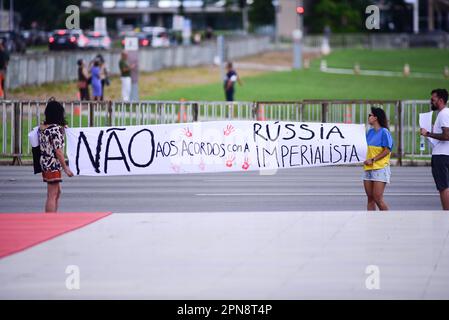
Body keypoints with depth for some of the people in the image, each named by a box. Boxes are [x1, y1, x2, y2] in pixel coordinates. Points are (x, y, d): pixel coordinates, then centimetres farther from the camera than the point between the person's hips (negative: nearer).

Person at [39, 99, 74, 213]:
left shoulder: (41, 127, 6)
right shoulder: (55, 129, -18)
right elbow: (58, 151, -20)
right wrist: (65, 168, -12)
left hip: (44, 162, 9)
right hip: (53, 164, -9)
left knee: (57, 192, 20)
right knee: (52, 195, -4)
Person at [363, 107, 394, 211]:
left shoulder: (384, 132, -7)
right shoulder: (370, 132, 14)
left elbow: (387, 150, -12)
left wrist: (373, 160, -15)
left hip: (380, 168, -7)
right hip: (368, 168, 7)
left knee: (377, 198, -10)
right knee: (370, 198, 6)